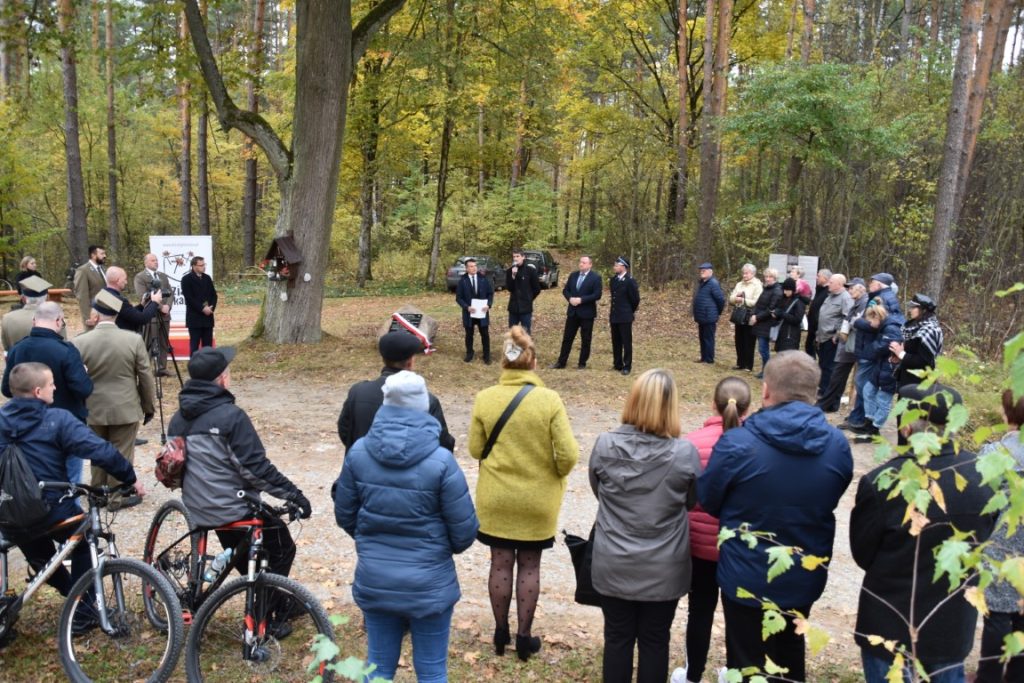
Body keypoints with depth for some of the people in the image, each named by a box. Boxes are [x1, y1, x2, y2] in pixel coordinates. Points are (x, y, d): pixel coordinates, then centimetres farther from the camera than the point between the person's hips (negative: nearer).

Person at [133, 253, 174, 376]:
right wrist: (160, 307, -17)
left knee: (164, 344, 8)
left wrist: (167, 306, -7)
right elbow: (143, 297, -14)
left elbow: (170, 293, 12)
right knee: (148, 344, -4)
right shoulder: (139, 277, -4)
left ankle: (161, 368, 15)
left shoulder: (163, 276, 17)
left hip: (164, 315, 6)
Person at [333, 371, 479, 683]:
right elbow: (464, 532, -13)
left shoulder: (358, 453, -10)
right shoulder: (440, 461, -20)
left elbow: (345, 516, 3)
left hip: (374, 583, 3)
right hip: (429, 586, -3)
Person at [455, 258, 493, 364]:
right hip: (469, 312, -1)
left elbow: (490, 293, 5)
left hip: (482, 311, 1)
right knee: (469, 334, 11)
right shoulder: (462, 281, -5)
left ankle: (487, 356, 16)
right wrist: (467, 307, -19)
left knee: (485, 334, 5)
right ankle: (469, 354, 27)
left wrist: (488, 305, -13)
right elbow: (458, 297, -4)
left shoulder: (483, 279, 0)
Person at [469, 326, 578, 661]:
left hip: (495, 500, 1)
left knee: (500, 563, 14)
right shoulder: (549, 400, -16)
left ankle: (501, 633, 28)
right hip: (537, 501, -1)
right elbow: (567, 455, -15)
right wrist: (555, 476, 6)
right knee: (529, 566, 13)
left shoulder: (484, 399, -11)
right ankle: (524, 636, 23)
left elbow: (475, 450, -3)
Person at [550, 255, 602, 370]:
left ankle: (582, 363, 15)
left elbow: (597, 295, -15)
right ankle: (561, 362, 14)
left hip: (587, 313, -5)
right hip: (572, 312, 5)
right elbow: (565, 290, 11)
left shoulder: (596, 278, -8)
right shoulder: (573, 275, 9)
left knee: (585, 340, 5)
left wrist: (581, 299, -20)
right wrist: (570, 298, -10)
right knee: (567, 337, 8)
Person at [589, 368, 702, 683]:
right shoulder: (685, 453, -19)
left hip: (613, 566, 1)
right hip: (663, 569, -1)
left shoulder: (604, 445, -15)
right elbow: (692, 502, -1)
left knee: (617, 638, 17)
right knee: (655, 641, 17)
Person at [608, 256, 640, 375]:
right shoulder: (613, 279, 7)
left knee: (626, 342, 0)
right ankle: (617, 364, 22)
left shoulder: (630, 281, -14)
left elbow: (635, 298, -8)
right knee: (616, 342, 12)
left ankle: (627, 366, 6)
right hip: (614, 315, 7)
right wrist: (613, 309, 16)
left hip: (625, 316, -7)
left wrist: (631, 311, 3)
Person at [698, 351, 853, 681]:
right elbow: (829, 500, 5)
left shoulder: (736, 443, -25)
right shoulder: (838, 444, -11)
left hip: (747, 578, -4)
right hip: (805, 578, 4)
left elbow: (708, 501, -9)